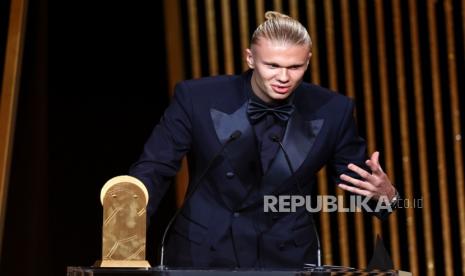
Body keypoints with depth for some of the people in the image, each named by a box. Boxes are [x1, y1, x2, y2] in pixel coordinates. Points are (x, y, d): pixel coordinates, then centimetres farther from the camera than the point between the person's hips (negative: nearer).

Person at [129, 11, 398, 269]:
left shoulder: (332, 110, -6)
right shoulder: (198, 97, -10)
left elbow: (359, 181, 3)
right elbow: (154, 169, -6)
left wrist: (383, 192, -20)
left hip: (288, 257, 3)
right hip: (203, 252, -3)